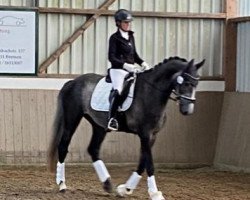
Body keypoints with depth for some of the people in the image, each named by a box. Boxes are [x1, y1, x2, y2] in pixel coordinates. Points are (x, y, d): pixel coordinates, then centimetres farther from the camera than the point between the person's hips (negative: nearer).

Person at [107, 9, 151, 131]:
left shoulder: (131, 36, 16)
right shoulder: (115, 38, -5)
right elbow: (111, 57, -11)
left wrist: (143, 63, 4)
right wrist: (125, 65, -24)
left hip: (131, 69, 8)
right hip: (118, 69, -8)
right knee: (118, 90, -30)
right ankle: (112, 119, -33)